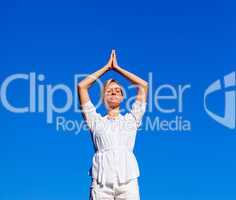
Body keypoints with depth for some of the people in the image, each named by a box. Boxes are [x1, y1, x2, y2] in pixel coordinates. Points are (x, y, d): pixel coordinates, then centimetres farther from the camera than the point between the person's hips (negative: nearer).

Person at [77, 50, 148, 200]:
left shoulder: (131, 119, 20)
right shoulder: (96, 120, 19)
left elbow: (143, 85, 18)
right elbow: (81, 86, 15)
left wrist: (117, 67, 24)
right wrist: (107, 67, 23)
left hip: (128, 181, 1)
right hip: (101, 183, 0)